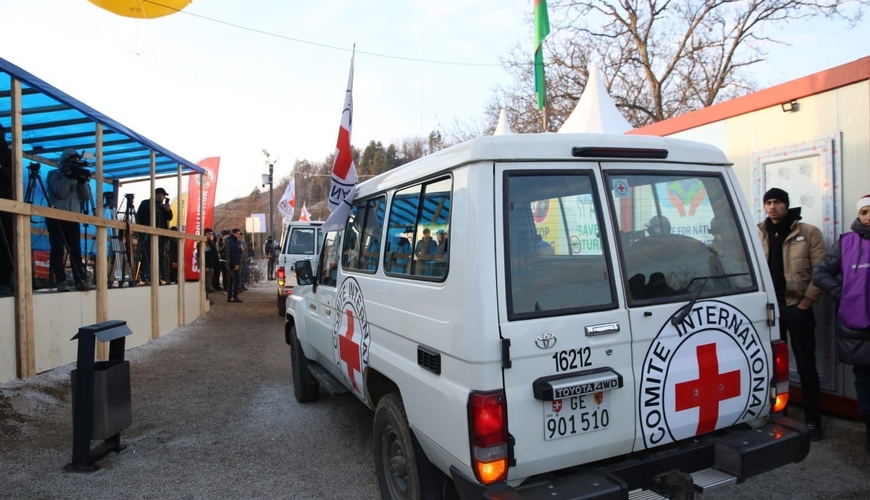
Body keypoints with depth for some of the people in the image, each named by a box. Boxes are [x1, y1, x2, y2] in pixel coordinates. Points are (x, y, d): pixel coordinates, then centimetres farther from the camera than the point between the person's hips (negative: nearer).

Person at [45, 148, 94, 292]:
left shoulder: (76, 177, 19)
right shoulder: (55, 175, 4)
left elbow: (86, 197, 6)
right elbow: (60, 192, -13)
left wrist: (82, 180, -6)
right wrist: (69, 176, -11)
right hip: (57, 218, -5)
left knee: (76, 251, -1)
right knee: (58, 250, -6)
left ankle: (81, 280, -5)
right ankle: (61, 281, -6)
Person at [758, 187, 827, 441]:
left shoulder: (808, 233, -2)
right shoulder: (758, 234, 7)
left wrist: (806, 302, -11)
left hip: (797, 308, -3)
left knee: (806, 365, 4)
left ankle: (812, 420, 15)